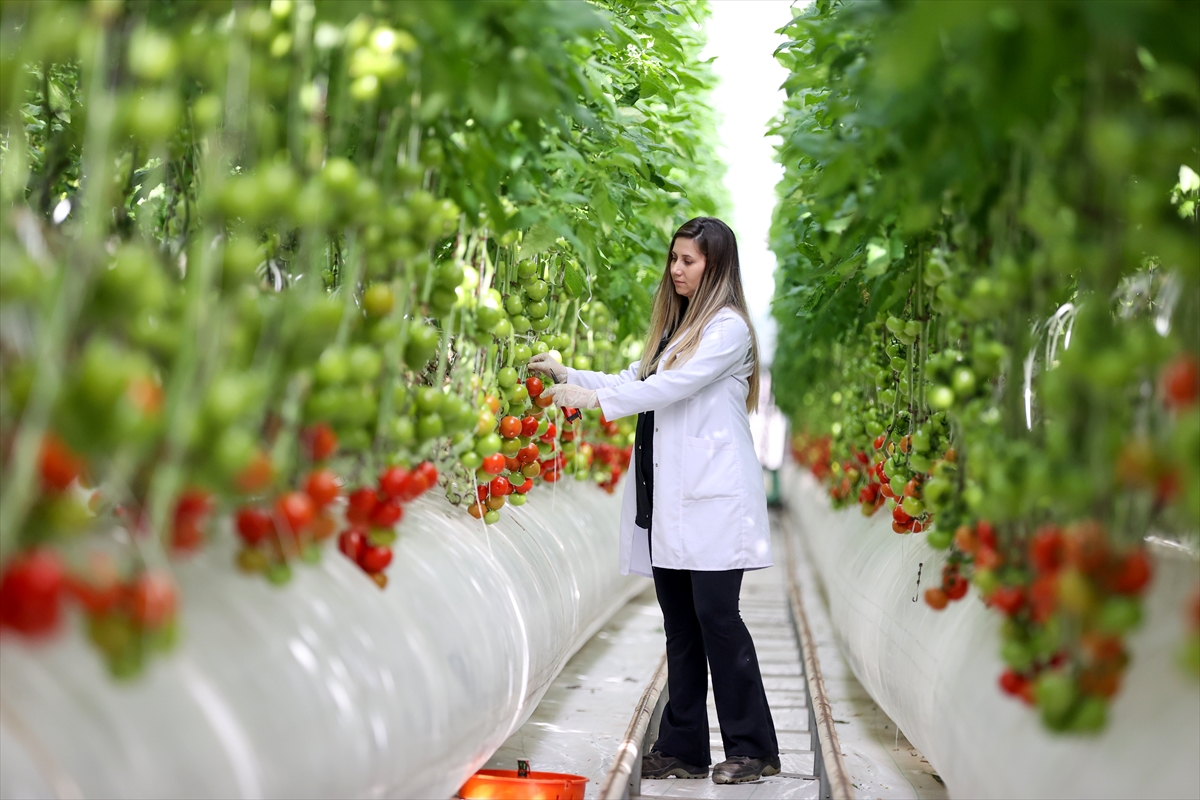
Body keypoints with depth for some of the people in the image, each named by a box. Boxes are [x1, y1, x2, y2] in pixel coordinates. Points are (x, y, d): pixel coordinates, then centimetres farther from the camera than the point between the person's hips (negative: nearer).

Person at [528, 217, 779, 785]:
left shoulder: (727, 328, -5)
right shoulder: (673, 327, 22)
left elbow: (675, 385, -15)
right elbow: (635, 382, 21)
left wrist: (594, 399, -13)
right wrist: (566, 374, 11)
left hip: (713, 499, -8)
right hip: (669, 499, 8)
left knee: (716, 616, -8)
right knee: (680, 624, 8)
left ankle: (754, 748, 2)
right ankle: (683, 749, 12)